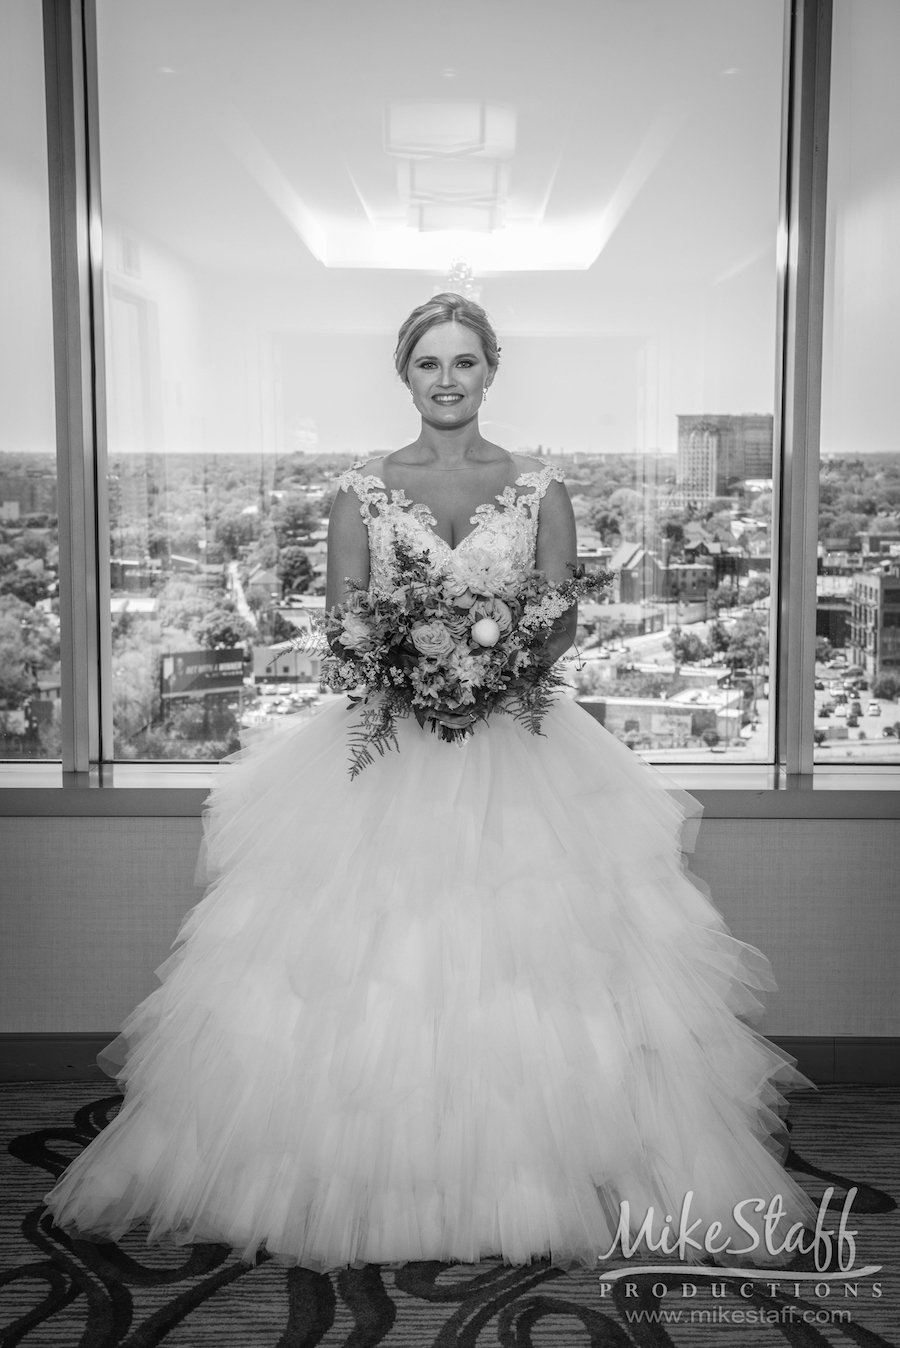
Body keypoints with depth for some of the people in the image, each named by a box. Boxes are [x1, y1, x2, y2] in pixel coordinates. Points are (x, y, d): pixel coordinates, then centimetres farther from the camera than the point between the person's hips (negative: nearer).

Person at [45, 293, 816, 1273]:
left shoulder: (539, 488, 7)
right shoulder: (361, 489, 7)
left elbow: (563, 621, 5)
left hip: (517, 751, 0)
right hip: (386, 744, 0)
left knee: (529, 954, -3)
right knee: (363, 952, -2)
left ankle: (536, 1176, 13)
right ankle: (362, 1172, 13)